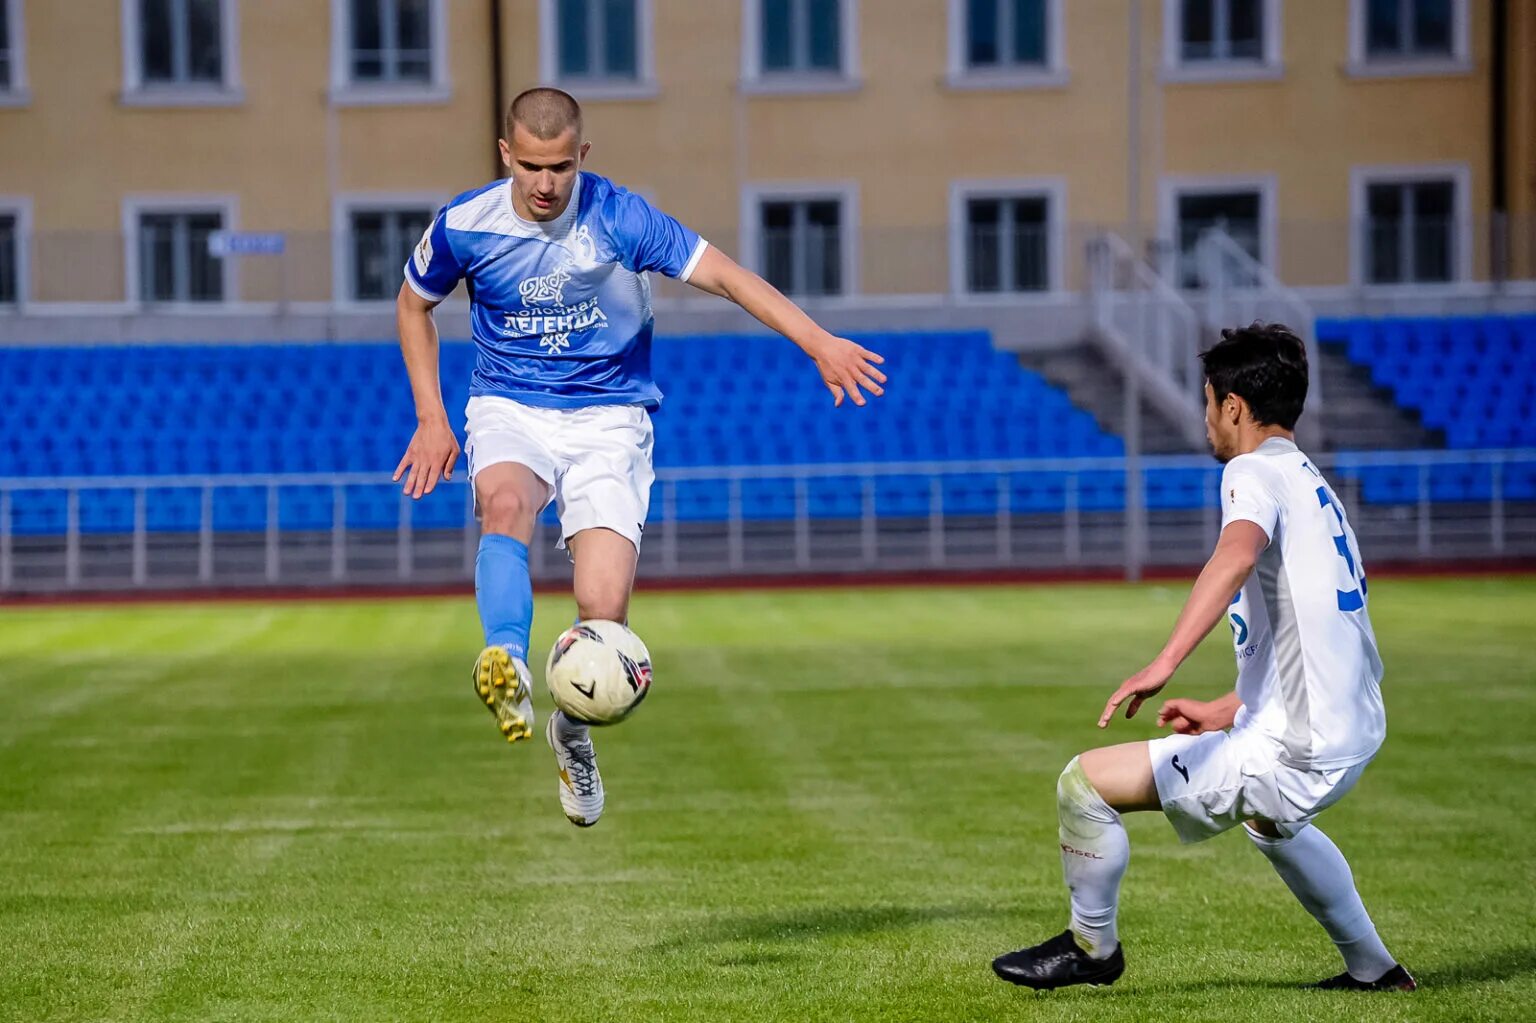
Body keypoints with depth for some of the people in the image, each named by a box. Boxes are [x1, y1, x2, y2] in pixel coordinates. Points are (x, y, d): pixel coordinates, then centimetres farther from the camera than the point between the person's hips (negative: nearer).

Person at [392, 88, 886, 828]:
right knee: (504, 501, -37)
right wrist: (431, 419, 6)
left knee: (605, 608, -15)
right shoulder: (464, 225, -6)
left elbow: (726, 276, -14)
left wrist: (818, 342, -23)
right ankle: (508, 664, -59)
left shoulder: (619, 218, -12)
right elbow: (414, 304, 12)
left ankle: (571, 729, 16)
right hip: (508, 407, 1)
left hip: (607, 415, -1)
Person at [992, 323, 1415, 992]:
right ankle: (1373, 970, 48)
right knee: (1271, 823, 43)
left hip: (1290, 754, -10)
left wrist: (1164, 664, -42)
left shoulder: (1255, 470, -9)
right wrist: (1230, 711, 25)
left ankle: (1091, 947, 13)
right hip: (1355, 735, 10)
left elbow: (1236, 554, -32)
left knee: (1084, 782, -6)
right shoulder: (1314, 484, 19)